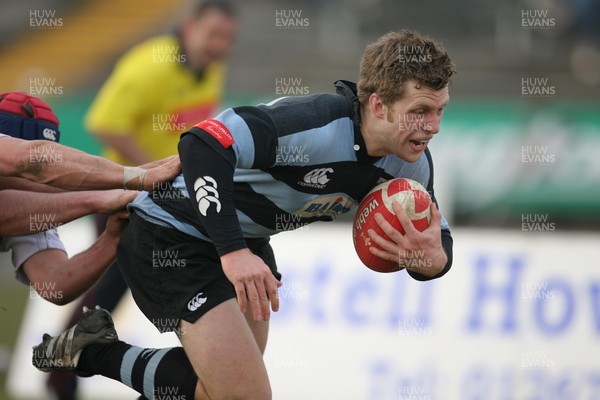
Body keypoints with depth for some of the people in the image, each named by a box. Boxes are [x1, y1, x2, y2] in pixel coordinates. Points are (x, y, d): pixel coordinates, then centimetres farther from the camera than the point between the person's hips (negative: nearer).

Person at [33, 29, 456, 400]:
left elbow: (439, 244, -1)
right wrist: (233, 251, -47)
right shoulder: (318, 122, -34)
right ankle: (95, 351, -2)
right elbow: (204, 144, -42)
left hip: (245, 239, 9)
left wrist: (432, 259, -27)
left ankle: (87, 353, 36)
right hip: (172, 232, -9)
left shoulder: (412, 164, -9)